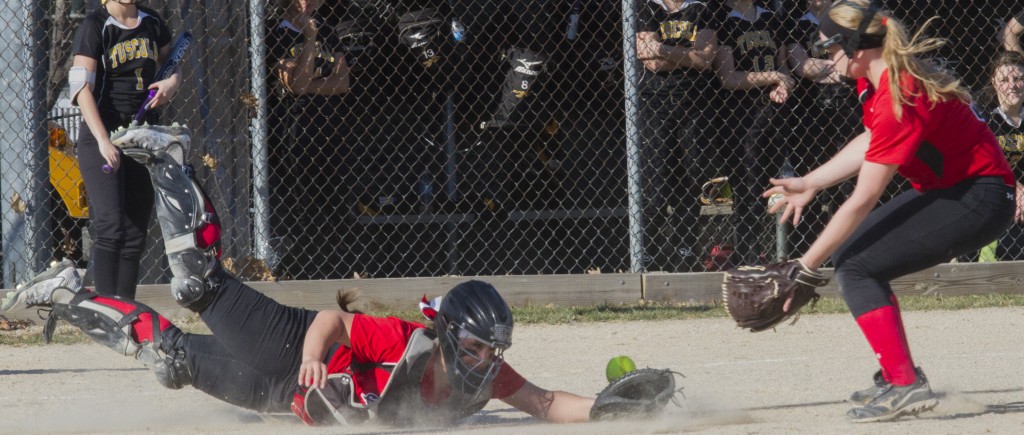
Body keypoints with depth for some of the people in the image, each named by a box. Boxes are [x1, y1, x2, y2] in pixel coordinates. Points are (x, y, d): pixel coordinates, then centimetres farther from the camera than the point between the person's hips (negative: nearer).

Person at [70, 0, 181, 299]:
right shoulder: (94, 27, -8)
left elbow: (171, 64, 21)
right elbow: (82, 89, -15)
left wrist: (171, 83, -5)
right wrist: (103, 140, -26)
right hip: (101, 135, -6)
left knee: (136, 230, 6)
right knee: (112, 225, -17)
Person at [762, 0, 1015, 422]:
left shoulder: (899, 101, -28)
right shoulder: (876, 78, 1)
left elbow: (862, 202, -26)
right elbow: (871, 142, 20)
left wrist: (806, 266, -22)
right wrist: (809, 183, 18)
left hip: (980, 201, -10)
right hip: (945, 189, 10)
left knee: (856, 268, -15)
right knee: (848, 253, 16)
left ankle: (905, 385, -16)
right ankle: (898, 376, 20)